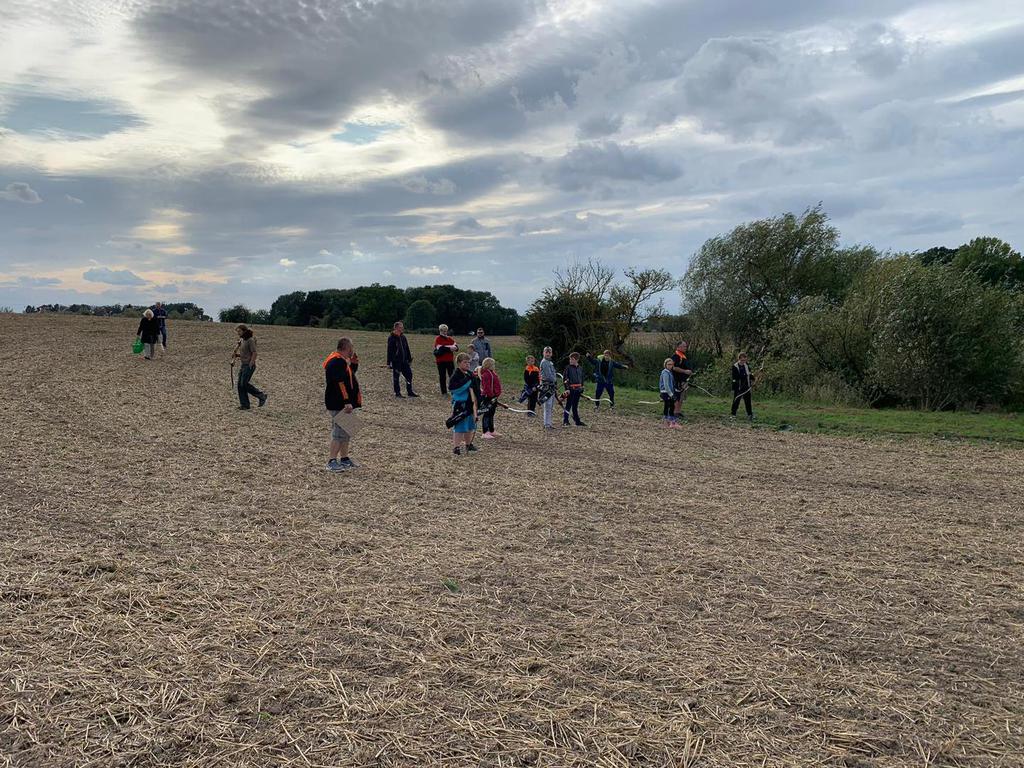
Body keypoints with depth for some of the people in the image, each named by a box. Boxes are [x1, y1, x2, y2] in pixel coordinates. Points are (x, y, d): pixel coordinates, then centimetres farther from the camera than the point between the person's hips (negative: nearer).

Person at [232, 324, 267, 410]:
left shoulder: (250, 340, -13)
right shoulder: (242, 340, 13)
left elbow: (254, 353, -17)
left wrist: (250, 365, -21)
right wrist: (236, 355, 4)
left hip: (249, 365, -9)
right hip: (243, 365, 9)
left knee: (244, 384, -11)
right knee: (240, 385, 3)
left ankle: (261, 396, 2)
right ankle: (244, 405, 7)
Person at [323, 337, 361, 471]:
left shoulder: (342, 360, 15)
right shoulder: (337, 361, -19)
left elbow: (351, 372, 28)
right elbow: (340, 383, -25)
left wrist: (354, 359, 13)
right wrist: (347, 402, -26)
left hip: (343, 404, 11)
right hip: (339, 405, -11)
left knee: (346, 431, 18)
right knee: (339, 432, -10)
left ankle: (344, 459, 27)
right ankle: (332, 462, -8)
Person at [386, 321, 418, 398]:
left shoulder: (403, 337, 11)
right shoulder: (391, 338, -8)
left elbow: (407, 349, 17)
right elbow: (389, 351, -10)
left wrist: (409, 359, 16)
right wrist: (389, 363, -13)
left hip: (404, 361, 6)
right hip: (395, 361, -6)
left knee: (409, 374, 4)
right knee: (396, 377, 2)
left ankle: (410, 392, 13)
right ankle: (397, 393, 10)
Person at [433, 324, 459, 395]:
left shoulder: (450, 338, 12)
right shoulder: (437, 339, -4)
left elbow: (456, 347, 2)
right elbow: (440, 348, -19)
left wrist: (454, 347, -21)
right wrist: (449, 348, -20)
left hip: (450, 360, 4)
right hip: (441, 361, -4)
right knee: (442, 376, 3)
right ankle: (444, 392, 10)